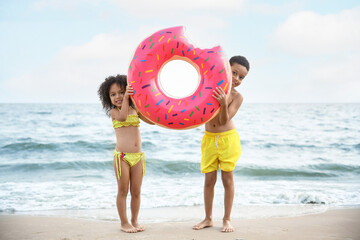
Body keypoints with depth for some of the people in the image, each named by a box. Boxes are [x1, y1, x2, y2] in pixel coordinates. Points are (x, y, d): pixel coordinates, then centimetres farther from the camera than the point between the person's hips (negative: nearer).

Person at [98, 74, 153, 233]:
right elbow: (122, 116, -20)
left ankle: (134, 220, 24)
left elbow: (152, 120, 6)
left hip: (138, 156, 4)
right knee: (123, 191, 4)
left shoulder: (135, 110, 12)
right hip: (122, 156, -4)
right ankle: (124, 222, 16)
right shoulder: (113, 111, 1)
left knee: (136, 191, 10)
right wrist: (126, 98, -20)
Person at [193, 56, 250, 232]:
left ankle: (227, 219, 13)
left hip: (227, 138, -2)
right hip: (209, 138, 3)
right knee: (209, 180, 6)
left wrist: (224, 104, -38)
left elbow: (224, 120, -20)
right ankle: (208, 218, 18)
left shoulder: (237, 97, -11)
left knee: (227, 179, 2)